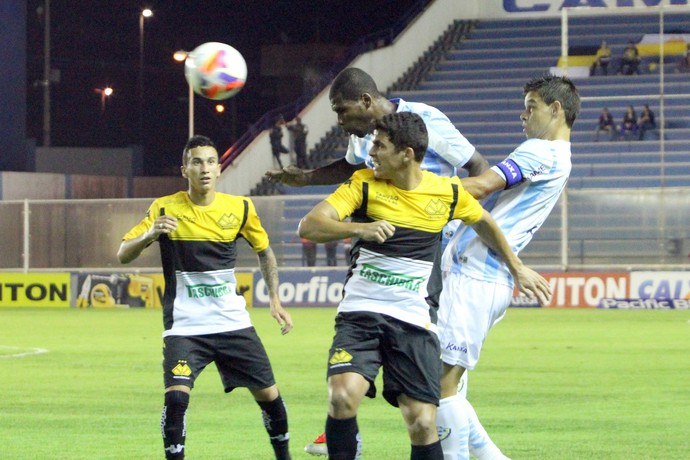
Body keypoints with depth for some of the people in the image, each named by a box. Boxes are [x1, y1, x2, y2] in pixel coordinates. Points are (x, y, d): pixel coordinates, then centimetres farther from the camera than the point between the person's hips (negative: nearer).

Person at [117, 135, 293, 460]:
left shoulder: (240, 208, 0)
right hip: (184, 326, -3)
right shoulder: (165, 209, -6)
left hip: (233, 322, 3)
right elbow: (123, 255, -10)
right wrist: (150, 235, -29)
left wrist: (274, 299, 9)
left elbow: (264, 251, 17)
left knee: (268, 394, 5)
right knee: (176, 395, -21)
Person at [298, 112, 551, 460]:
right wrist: (360, 228, -30)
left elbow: (484, 223, 24)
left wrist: (517, 268, 32)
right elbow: (309, 226, -13)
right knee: (343, 395, -26)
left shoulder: (448, 192, 3)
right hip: (360, 313, -1)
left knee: (422, 424, -7)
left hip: (413, 322, 1)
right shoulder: (364, 184, -2)